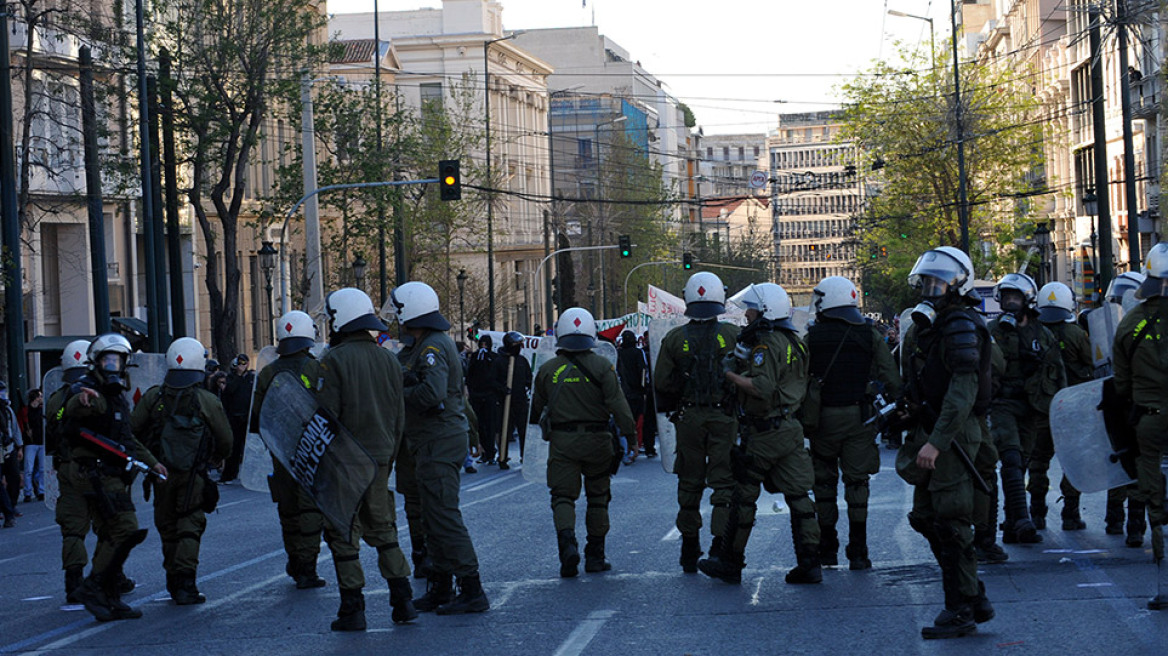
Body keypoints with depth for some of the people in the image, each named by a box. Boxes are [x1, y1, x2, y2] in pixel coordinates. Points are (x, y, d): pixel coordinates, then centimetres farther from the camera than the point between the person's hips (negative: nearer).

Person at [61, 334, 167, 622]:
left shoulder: (117, 396, 20)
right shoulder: (89, 391, -11)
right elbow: (73, 408, -37)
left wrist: (152, 462, 30)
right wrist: (82, 400, -60)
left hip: (109, 476, 10)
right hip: (93, 474, -10)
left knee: (112, 536, 12)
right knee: (125, 529, -17)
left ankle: (109, 598, 17)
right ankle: (94, 587, -14)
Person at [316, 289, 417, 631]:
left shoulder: (334, 360, -11)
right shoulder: (389, 360, 10)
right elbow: (398, 420, 13)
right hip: (379, 459, 6)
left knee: (343, 534, 0)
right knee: (383, 529, 15)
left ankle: (352, 609, 0)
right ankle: (402, 600, 12)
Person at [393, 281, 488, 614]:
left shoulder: (432, 348, -17)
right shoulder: (421, 346, 16)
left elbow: (432, 393, -29)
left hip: (439, 443, -11)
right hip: (436, 441, 11)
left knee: (443, 516, -10)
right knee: (434, 519, 17)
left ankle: (471, 590, -9)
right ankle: (440, 589, 25)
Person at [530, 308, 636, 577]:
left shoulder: (548, 370, 2)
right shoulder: (602, 367, -4)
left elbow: (537, 408, 14)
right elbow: (618, 404, -12)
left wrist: (537, 430, 32)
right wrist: (629, 433, -9)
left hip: (562, 443, 0)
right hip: (597, 441, 0)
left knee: (563, 495, 2)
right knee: (598, 496, 12)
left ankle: (567, 541, -24)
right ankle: (595, 556, 15)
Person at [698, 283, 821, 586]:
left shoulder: (767, 344, -15)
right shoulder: (795, 342, 14)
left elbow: (763, 387, -26)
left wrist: (730, 375, -17)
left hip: (763, 433, -8)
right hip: (791, 429, 8)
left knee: (743, 497, 2)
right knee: (798, 495, 5)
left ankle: (728, 562, 10)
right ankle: (810, 563, 2)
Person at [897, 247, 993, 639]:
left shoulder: (961, 326, -14)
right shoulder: (925, 326, 16)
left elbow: (963, 392, -22)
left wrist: (936, 443, -27)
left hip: (953, 434, -10)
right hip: (930, 433, 10)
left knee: (951, 524, -6)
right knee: (927, 518, 12)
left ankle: (960, 611, 2)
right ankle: (975, 598, 21)